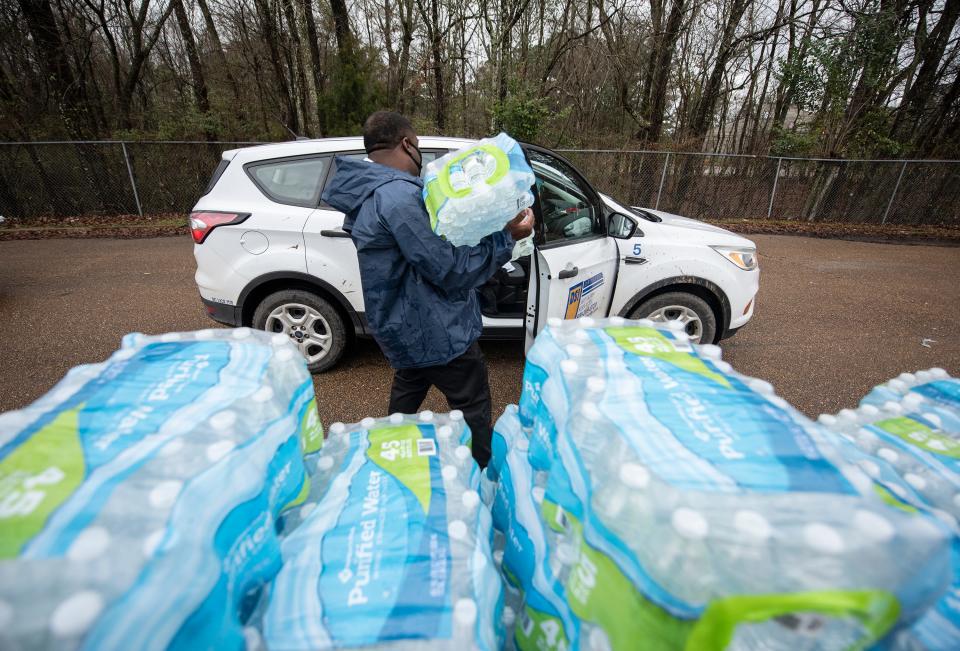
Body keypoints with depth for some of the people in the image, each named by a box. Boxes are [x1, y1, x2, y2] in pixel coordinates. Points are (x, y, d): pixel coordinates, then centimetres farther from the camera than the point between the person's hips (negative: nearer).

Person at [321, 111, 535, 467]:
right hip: (434, 330, -11)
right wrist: (506, 236, -17)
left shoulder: (369, 193, 6)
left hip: (404, 322, 11)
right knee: (472, 407, 5)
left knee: (408, 389, 30)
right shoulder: (400, 196, -26)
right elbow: (451, 271, -25)